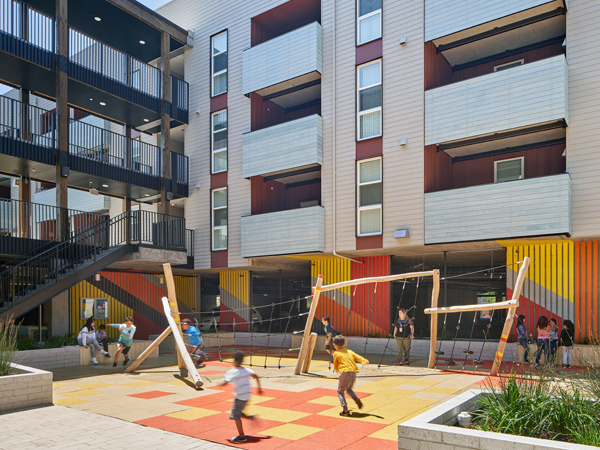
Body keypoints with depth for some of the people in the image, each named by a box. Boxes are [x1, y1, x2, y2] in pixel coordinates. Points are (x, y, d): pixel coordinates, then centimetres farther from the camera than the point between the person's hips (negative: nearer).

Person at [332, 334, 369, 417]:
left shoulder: (336, 353, 7)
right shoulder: (349, 351, 21)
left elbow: (335, 366, 17)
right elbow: (357, 357, 5)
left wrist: (337, 370, 39)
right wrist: (364, 361, -9)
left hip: (345, 373, -6)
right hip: (354, 372, 6)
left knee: (340, 391, 7)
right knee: (348, 389, 27)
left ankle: (345, 410, -3)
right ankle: (356, 399, 1)